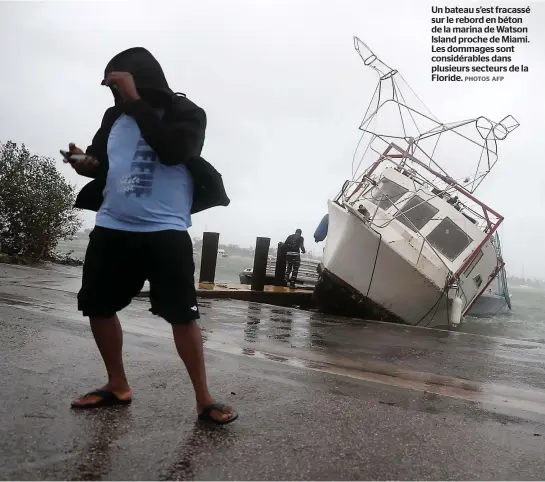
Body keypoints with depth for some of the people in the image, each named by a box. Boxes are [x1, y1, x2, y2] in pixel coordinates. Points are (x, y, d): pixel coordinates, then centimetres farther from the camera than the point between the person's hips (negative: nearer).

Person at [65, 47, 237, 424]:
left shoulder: (186, 112, -1)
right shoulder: (116, 115, 13)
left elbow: (173, 151, -21)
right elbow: (102, 161, 21)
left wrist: (136, 101, -17)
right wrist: (86, 163, -4)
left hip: (165, 230, -5)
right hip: (111, 227, 6)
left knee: (182, 313, -7)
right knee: (97, 306, 9)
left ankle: (204, 398, 5)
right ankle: (118, 385, 26)